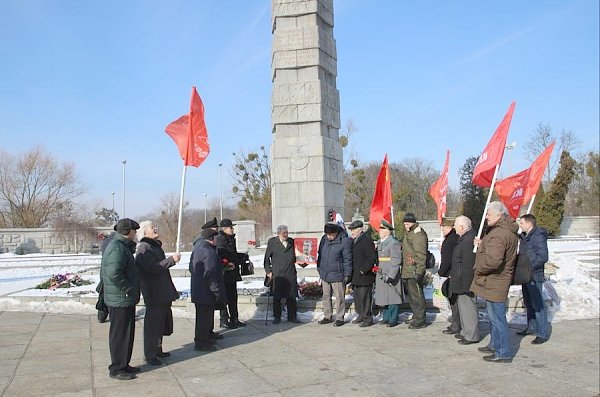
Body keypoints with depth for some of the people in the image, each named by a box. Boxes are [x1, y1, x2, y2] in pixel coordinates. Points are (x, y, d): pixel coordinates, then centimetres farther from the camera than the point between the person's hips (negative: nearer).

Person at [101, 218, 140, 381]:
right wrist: (127, 289, -23)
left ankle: (124, 364, 29)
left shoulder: (122, 246, 14)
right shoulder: (117, 248, -20)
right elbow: (114, 272, -31)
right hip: (120, 300, -11)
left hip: (126, 300, 11)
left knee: (127, 333, 18)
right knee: (119, 334, -1)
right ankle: (116, 369, 10)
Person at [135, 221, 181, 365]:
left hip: (163, 292, 10)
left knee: (162, 322, 17)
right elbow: (154, 268, -24)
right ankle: (149, 355, 8)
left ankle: (157, 349, 30)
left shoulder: (155, 246, 15)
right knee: (153, 324, -2)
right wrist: (172, 259, -21)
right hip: (153, 293, -10)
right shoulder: (144, 248, -15)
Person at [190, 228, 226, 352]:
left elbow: (191, 268, 21)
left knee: (202, 316, 20)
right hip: (206, 291, -10)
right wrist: (217, 292, -18)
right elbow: (211, 274, -23)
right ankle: (201, 343, 6)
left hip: (197, 290, 10)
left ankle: (200, 339, 32)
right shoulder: (209, 252, -21)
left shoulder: (196, 249, 11)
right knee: (205, 317, -1)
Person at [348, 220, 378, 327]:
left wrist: (363, 270, -18)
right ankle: (361, 315, 26)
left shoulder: (367, 240, -12)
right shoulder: (352, 241, 15)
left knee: (365, 297, -4)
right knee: (357, 296, 14)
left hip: (364, 276, -9)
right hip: (355, 276, 9)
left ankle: (368, 319, 5)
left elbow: (372, 258, -17)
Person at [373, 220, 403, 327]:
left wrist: (390, 276, -22)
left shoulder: (394, 243, -13)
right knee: (383, 297, 13)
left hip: (391, 275, -9)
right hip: (381, 275, 9)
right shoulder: (380, 243, 14)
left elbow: (396, 261, -18)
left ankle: (393, 320, 7)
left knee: (392, 297, -2)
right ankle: (386, 318, 23)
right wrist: (377, 271, 19)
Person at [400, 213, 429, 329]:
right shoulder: (409, 234, 19)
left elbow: (421, 255, -20)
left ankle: (420, 320, 1)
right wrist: (404, 270, 25)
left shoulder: (418, 234, -14)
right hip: (407, 271, 10)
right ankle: (416, 317, 26)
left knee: (417, 296, -6)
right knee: (412, 296, 17)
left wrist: (419, 272, -24)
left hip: (414, 271, -10)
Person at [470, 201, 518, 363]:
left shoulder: (498, 234, -24)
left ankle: (503, 353, 6)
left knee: (497, 317, -2)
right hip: (494, 282, 11)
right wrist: (482, 245, 6)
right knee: (494, 315, 23)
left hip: (494, 283, -11)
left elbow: (493, 260, -33)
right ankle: (495, 344, 37)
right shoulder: (508, 231, 12)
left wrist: (478, 269, -17)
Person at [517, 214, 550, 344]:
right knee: (529, 303, 18)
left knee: (537, 304, -5)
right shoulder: (525, 237, 13)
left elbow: (543, 257, -23)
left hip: (534, 276, -10)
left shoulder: (538, 237, -16)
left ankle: (543, 333, 2)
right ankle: (532, 327, 31)